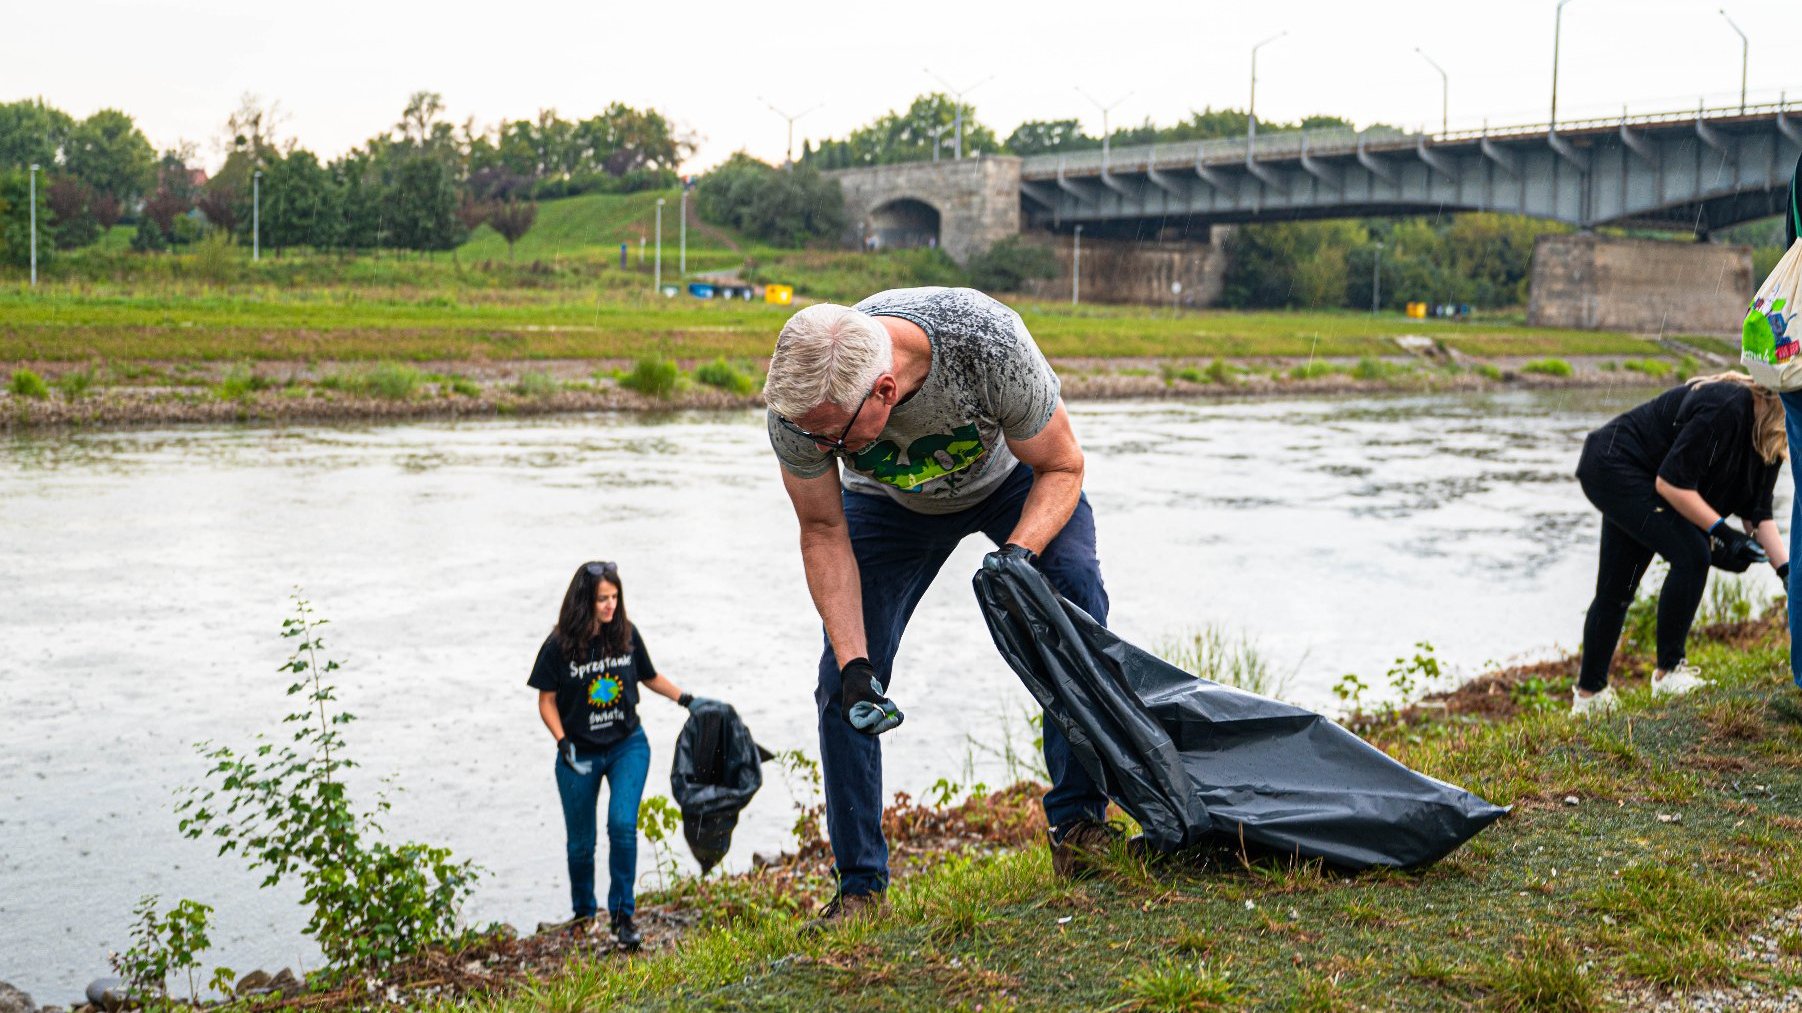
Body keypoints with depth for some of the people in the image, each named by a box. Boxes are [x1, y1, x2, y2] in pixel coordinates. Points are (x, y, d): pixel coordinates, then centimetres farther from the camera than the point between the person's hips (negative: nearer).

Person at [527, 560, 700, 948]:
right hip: (580, 754, -1)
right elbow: (546, 701, -3)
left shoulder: (627, 635, -3)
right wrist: (563, 742, -15)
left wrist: (686, 698, 6)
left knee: (623, 824, -18)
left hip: (628, 745, 1)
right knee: (581, 841, 10)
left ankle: (622, 915, -5)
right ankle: (583, 915, 33)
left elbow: (649, 677, 13)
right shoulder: (559, 646, -11)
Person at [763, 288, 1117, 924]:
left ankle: (1077, 822, -12)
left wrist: (1019, 556, -41)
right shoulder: (798, 404, -34)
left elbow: (1062, 467, -24)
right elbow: (823, 534, -18)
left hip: (1014, 478, -1)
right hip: (891, 502, 1)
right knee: (843, 682, -10)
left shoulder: (988, 342, -41)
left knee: (1077, 594, -27)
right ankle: (859, 884, 6)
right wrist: (853, 660, -27)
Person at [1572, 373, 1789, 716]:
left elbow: (1758, 513, 4)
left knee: (1616, 587, 12)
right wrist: (1721, 531, -24)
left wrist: (1787, 570, -6)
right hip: (1613, 467, -10)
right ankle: (1668, 674, -8)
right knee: (1690, 555, -19)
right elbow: (1670, 482, -26)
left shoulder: (1768, 437, 0)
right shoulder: (1726, 408, -28)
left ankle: (1588, 697, 20)